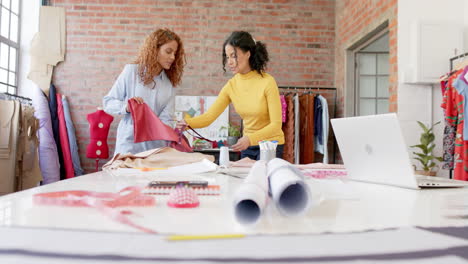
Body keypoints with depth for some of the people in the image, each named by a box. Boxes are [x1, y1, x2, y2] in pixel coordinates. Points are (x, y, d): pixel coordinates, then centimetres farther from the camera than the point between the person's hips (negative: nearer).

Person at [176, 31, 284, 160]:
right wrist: (187, 123, -28)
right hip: (247, 145, 5)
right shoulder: (231, 85, -4)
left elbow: (276, 124, -19)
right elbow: (209, 116, -9)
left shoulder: (267, 82, -18)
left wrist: (250, 138, -32)